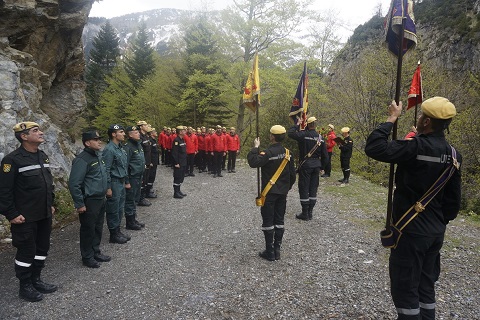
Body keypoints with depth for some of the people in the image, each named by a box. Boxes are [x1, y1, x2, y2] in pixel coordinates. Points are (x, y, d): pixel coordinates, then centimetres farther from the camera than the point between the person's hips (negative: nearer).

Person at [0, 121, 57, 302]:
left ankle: (36, 280, 33)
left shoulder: (43, 156, 8)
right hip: (25, 218, -7)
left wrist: (50, 204, 16)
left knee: (42, 248, 16)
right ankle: (25, 287, 22)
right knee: (26, 251, 5)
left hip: (45, 215, 7)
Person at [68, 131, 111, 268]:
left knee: (98, 228, 18)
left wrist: (105, 190, 18)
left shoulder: (98, 155, 8)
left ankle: (96, 252, 33)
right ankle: (87, 257, 21)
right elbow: (74, 184, -20)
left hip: (100, 199, 8)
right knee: (88, 230, 6)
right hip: (89, 202, -8)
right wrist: (80, 204, -18)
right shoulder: (82, 159, -19)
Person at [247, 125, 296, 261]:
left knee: (268, 222, 3)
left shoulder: (268, 152, -19)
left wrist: (255, 147, -18)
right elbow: (292, 173, 9)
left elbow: (253, 162, -31)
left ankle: (270, 252, 9)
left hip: (269, 193, -6)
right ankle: (277, 250, 19)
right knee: (279, 221, 12)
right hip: (283, 192, 6)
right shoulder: (287, 152, 3)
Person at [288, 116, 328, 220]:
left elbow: (290, 133, -6)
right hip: (316, 165, 5)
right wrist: (321, 167, 17)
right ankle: (310, 212, 19)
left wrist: (297, 125, 6)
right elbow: (325, 155, 8)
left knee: (304, 188, 3)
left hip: (305, 165, -5)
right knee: (313, 188, 12)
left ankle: (305, 213, 7)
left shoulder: (303, 134, -13)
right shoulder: (320, 138, 5)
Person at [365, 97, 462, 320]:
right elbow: (454, 198, 9)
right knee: (425, 285, 21)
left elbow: (373, 148, -28)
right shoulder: (453, 155, 4)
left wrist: (392, 119, -16)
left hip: (412, 231, -8)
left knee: (405, 288, 5)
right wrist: (441, 221, 21)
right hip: (436, 231, 8)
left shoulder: (417, 147, -22)